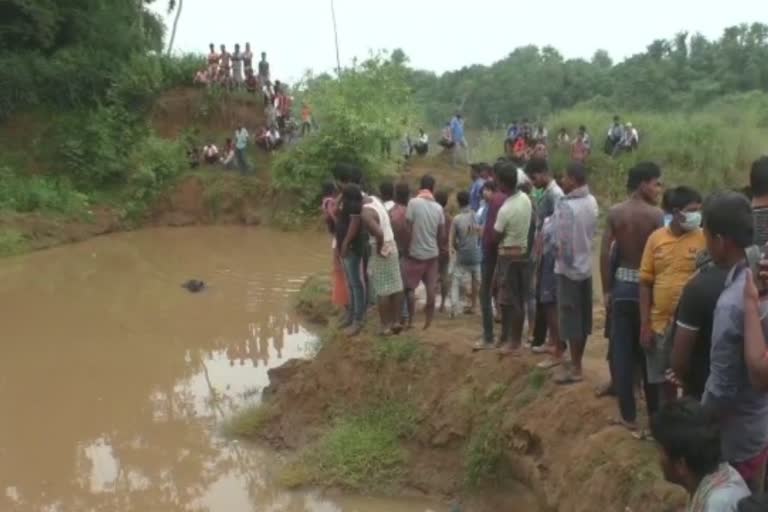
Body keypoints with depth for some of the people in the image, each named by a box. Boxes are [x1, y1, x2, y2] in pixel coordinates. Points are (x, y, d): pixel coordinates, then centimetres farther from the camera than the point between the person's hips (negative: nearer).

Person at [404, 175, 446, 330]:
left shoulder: (413, 202, -11)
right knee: (431, 289, 9)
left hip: (416, 253, -4)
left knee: (410, 288, 6)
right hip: (432, 253, 4)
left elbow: (408, 228, -12)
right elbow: (442, 234, 5)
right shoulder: (438, 207, 1)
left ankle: (410, 320, 6)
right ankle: (428, 321, 14)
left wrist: (406, 246, 3)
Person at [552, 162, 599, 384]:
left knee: (570, 318, 0)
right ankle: (577, 362, 26)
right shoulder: (592, 202, 3)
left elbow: (562, 241, -21)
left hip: (569, 267, -8)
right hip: (586, 265, 8)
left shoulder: (565, 206, -21)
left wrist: (563, 256, -5)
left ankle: (575, 368, 7)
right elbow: (592, 232, 9)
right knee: (583, 317, 14)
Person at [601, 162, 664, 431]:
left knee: (621, 349, 7)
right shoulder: (656, 214, -10)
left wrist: (606, 290, 3)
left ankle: (628, 415, 12)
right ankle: (654, 412, 22)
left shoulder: (615, 212, -1)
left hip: (621, 285, 2)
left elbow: (605, 253, -4)